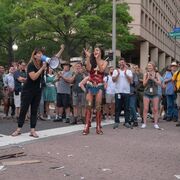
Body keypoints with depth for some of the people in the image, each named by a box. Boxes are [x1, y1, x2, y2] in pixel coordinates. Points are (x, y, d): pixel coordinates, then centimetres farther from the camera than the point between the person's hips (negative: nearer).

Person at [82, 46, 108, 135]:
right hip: (90, 85, 1)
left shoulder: (104, 62, 4)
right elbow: (88, 69, -12)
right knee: (88, 106, -6)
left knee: (98, 106, -2)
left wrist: (97, 59, -17)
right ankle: (87, 127, -8)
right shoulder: (91, 61, 8)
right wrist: (88, 57, -13)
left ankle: (98, 127, 3)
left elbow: (101, 70, -15)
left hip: (99, 86, -1)